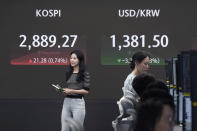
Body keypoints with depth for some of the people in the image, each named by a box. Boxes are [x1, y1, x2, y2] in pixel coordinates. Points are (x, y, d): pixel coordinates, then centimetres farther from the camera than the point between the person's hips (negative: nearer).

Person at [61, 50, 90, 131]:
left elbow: (86, 91, -8)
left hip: (78, 102, -6)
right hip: (66, 102, 6)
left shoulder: (85, 74, -3)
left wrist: (72, 91, -15)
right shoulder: (68, 73, 15)